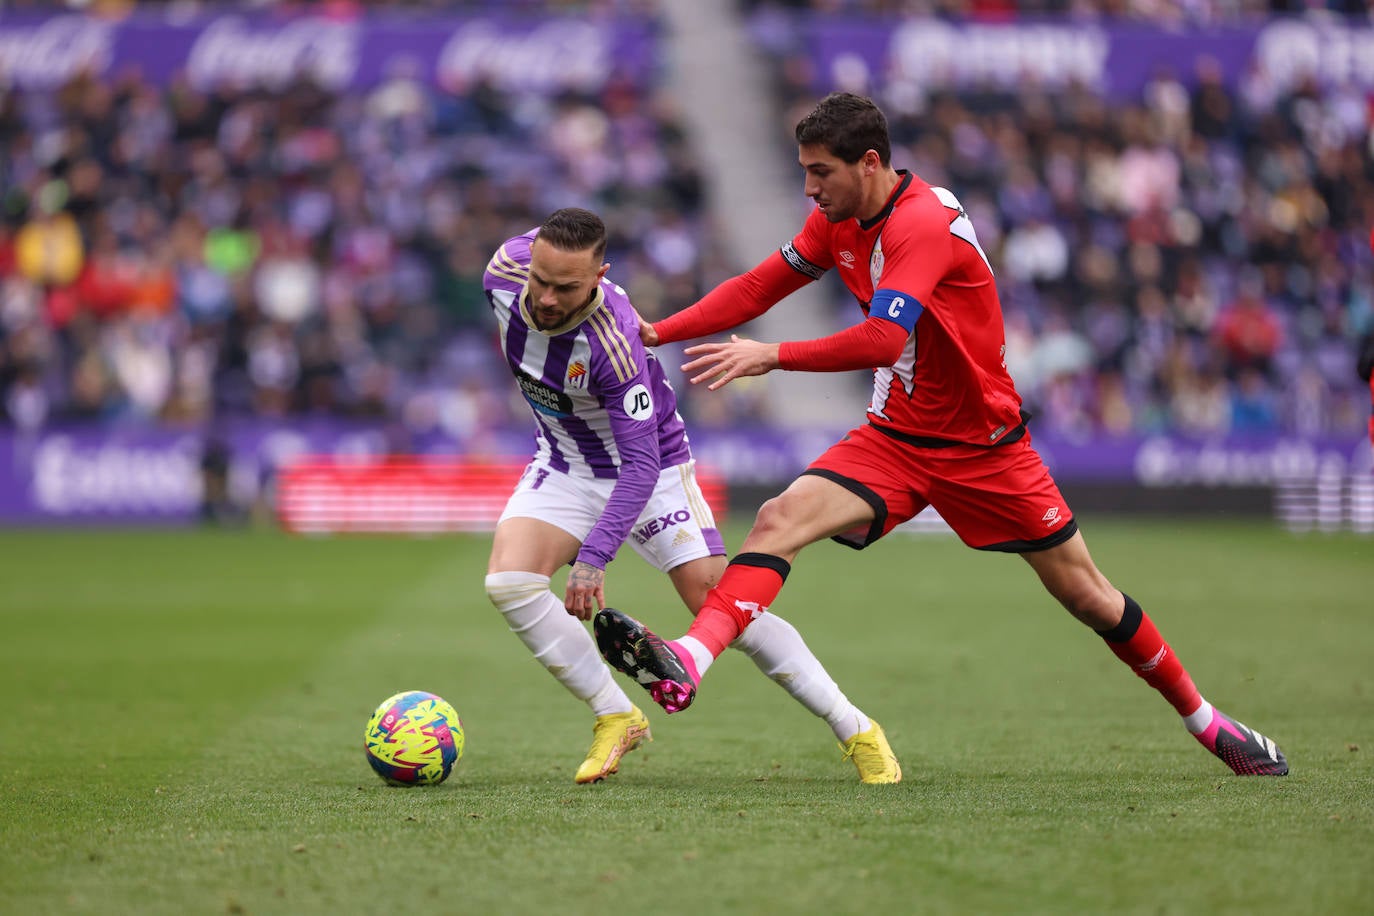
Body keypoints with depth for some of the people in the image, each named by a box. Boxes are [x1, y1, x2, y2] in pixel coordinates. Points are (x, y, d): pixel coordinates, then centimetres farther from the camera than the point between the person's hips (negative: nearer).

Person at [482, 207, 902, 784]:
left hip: (650, 466, -5)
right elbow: (533, 239, 5)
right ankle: (616, 717, -4)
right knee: (508, 582, -19)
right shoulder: (505, 272, -22)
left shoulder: (613, 341, -37)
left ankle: (855, 729, 5)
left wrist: (593, 557, -42)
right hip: (564, 467, 5)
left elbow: (641, 465, -36)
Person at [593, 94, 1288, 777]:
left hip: (984, 447, -5)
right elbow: (760, 286, 7)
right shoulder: (838, 221, 0)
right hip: (895, 439, 6)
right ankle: (684, 666, -36)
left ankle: (1202, 719, 23)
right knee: (780, 519, -21)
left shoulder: (924, 223, -24)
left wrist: (773, 357, -40)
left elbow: (882, 338, -36)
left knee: (1087, 597, 4)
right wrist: (657, 333, -4)